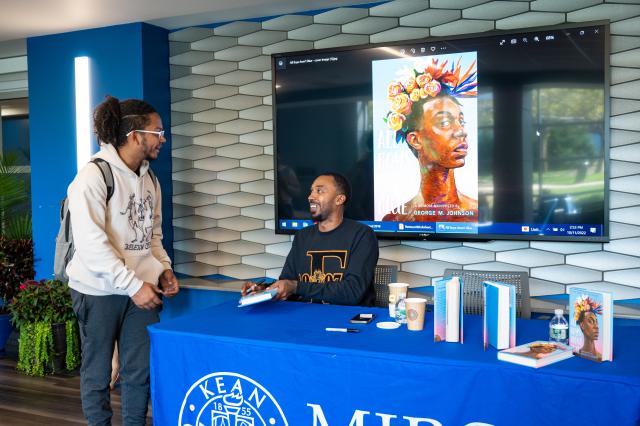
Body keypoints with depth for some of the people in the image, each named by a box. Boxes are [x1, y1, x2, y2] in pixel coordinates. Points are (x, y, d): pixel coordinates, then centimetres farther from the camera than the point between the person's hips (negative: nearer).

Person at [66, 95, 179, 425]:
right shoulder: (94, 176, -15)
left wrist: (163, 268, 1)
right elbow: (91, 243, -20)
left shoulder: (149, 179, 8)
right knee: (98, 372, 9)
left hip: (141, 287, 6)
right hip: (99, 290, -6)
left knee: (140, 370, 10)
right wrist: (132, 285, -20)